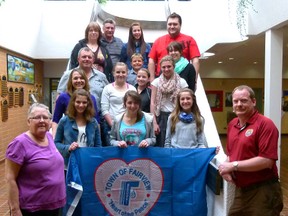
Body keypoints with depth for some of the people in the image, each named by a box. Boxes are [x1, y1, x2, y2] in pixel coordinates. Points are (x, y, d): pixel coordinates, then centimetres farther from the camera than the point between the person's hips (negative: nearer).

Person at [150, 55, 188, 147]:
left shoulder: (181, 82, 2)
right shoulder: (156, 82, 4)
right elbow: (153, 103, 1)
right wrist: (154, 122, -6)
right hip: (161, 117, 1)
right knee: (160, 146, 5)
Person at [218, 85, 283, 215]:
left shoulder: (265, 124, -16)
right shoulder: (232, 124, 7)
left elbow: (267, 161, -22)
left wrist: (234, 165, -18)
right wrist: (226, 168, -4)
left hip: (263, 192, -7)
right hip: (240, 190, 7)